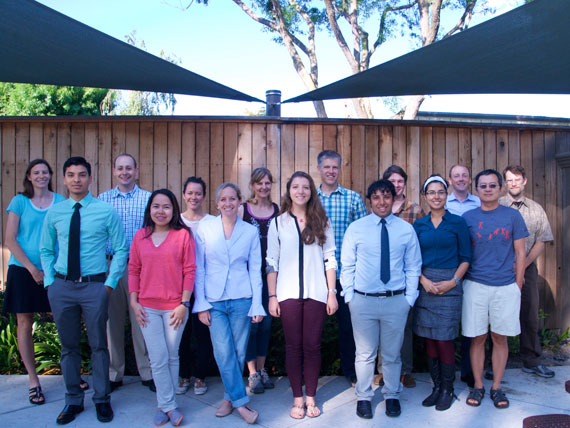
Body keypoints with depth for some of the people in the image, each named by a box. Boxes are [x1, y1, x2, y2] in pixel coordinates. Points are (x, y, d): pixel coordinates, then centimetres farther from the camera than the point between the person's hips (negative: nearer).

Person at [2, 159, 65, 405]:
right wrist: (33, 269, -9)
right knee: (25, 323, 3)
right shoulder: (19, 202, 1)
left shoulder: (60, 201, 6)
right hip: (23, 270, -1)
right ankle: (33, 380, 16)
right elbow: (10, 240, -3)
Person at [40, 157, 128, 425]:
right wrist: (49, 280, 4)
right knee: (68, 346, 13)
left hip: (95, 285, -2)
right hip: (62, 286, 3)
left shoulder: (106, 211, -4)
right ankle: (73, 400, 29)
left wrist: (110, 283, -6)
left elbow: (121, 249, 0)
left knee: (98, 345, 8)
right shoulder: (54, 213, 5)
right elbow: (45, 250, 15)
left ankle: (102, 400, 25)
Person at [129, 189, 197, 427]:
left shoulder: (183, 235, -5)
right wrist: (134, 302, 2)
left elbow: (190, 271, -5)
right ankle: (169, 406, 17)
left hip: (174, 307, -2)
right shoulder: (140, 236, 5)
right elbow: (133, 270, 8)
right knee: (158, 360, 3)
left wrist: (184, 303, -8)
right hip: (148, 308, 2)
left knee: (172, 358, 10)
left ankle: (165, 405, 25)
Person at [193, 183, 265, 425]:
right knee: (224, 354, -6)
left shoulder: (250, 232, 4)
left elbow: (255, 270, 5)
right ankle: (241, 402, 8)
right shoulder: (205, 228, 1)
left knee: (238, 354, 7)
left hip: (241, 300, 1)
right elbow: (198, 269, 2)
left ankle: (230, 397, 27)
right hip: (214, 302, 0)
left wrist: (257, 305, 0)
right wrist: (201, 304, -2)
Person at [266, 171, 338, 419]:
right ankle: (297, 398, 19)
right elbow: (271, 262, 4)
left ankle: (311, 397, 20)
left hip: (316, 293, 0)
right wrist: (272, 296, 0)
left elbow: (330, 259, 5)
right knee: (293, 346, 6)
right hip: (288, 293, 0)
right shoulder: (278, 223, 5)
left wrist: (332, 292, 0)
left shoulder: (322, 222, 6)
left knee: (312, 345, 5)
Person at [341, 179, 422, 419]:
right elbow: (347, 266, 3)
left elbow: (413, 267, 7)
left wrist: (409, 298, 2)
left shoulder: (406, 229, 2)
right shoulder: (356, 228, 0)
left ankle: (392, 396, 34)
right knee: (365, 353, 10)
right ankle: (363, 397, 28)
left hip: (396, 301, 1)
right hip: (363, 300, -1)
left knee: (392, 354, 14)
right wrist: (349, 296, -1)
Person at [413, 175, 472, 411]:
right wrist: (424, 280, -7)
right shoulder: (419, 225, 8)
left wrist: (453, 281, -11)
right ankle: (436, 387, 21)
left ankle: (447, 390, 14)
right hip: (424, 284, 3)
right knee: (429, 339, 7)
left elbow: (465, 258, 2)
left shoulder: (457, 222, 1)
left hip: (449, 286, -3)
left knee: (444, 339, -3)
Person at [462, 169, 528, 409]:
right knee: (477, 338, 6)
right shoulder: (467, 217, 4)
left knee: (500, 338, 9)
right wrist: (461, 281, 2)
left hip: (505, 286, 0)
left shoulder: (512, 216, 3)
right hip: (475, 286, 0)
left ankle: (496, 387, 22)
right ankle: (478, 386, 20)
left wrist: (517, 285, 0)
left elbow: (520, 253, 5)